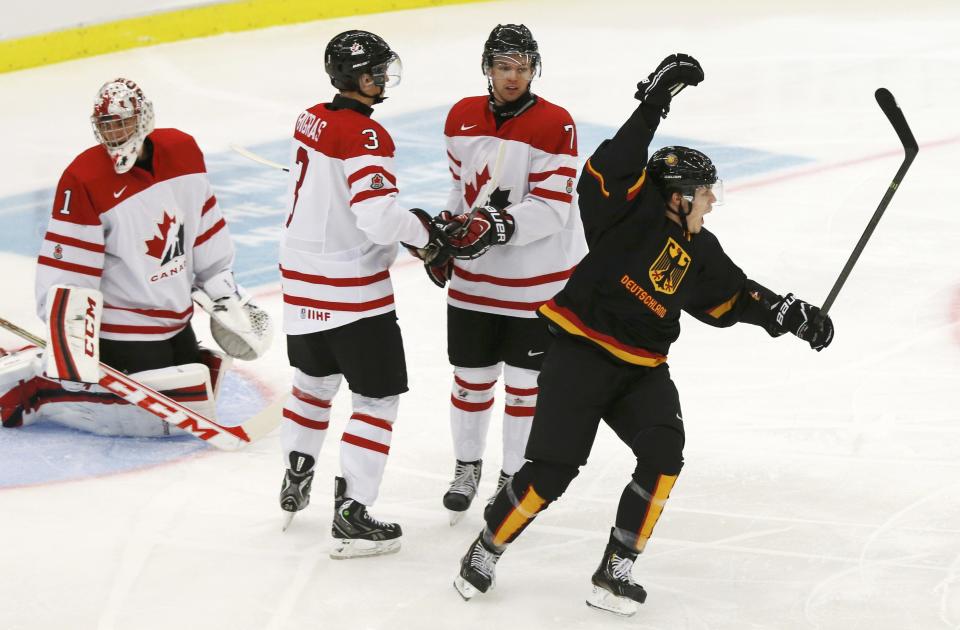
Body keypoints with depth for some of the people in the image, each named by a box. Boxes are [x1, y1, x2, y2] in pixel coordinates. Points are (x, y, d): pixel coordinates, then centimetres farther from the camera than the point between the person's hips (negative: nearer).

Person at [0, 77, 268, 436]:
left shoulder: (183, 151, -2)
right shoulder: (84, 180, -21)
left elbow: (206, 233, 10)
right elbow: (66, 273, -21)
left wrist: (225, 293, 13)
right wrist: (72, 338, -27)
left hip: (176, 320, 7)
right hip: (122, 331, -7)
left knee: (197, 400, 18)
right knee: (160, 419, -13)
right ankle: (35, 388, -3)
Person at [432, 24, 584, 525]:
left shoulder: (555, 125, -16)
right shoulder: (463, 117, 1)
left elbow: (551, 207, -20)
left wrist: (504, 224, -33)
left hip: (539, 281, -4)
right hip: (473, 276, 4)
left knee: (524, 383, 6)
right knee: (472, 377, 12)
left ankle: (514, 476, 22)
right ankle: (467, 465, 33)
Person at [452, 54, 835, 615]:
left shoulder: (698, 252, 12)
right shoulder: (636, 209, -9)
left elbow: (735, 296, 21)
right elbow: (613, 167, -26)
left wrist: (789, 314, 8)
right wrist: (655, 102, -31)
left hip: (642, 369, 7)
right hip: (581, 355, -7)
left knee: (664, 455, -14)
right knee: (552, 471, -9)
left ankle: (616, 571, -5)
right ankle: (487, 549, 15)